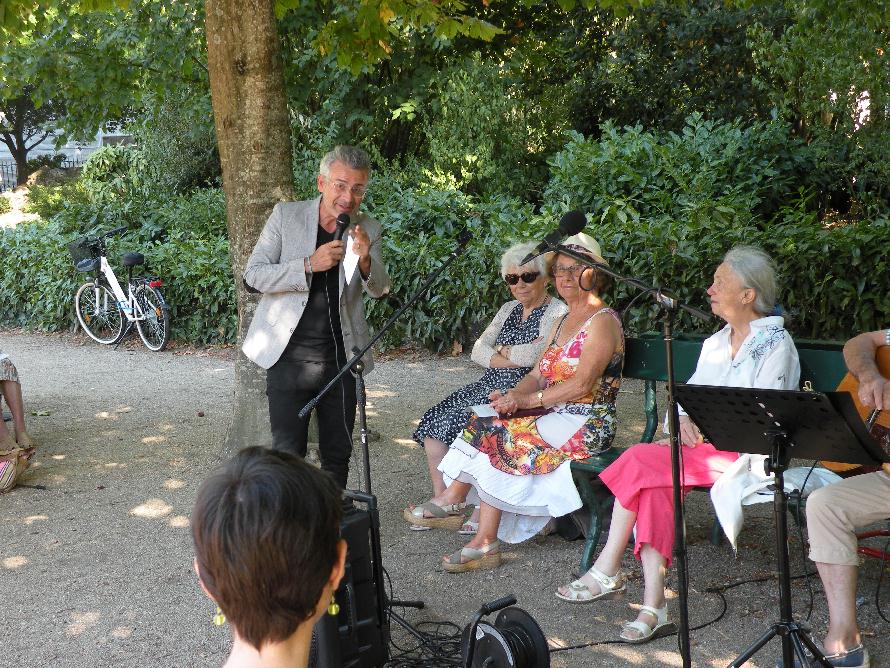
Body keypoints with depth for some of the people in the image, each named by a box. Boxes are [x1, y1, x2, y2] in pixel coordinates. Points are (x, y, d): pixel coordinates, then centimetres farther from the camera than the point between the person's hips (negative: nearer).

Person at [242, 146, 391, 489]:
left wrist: (366, 260, -20)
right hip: (289, 354, -3)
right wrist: (309, 264, -23)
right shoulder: (286, 215, -4)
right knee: (288, 452, -1)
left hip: (341, 357, 3)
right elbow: (254, 273, -8)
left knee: (338, 453, 12)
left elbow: (379, 290, 2)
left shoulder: (368, 229, 4)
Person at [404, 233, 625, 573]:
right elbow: (537, 375, 13)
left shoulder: (603, 321, -9)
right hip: (554, 415, 8)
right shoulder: (563, 322, 20)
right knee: (486, 425, -13)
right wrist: (511, 396, -8)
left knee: (497, 435, -24)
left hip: (585, 425, -8)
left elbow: (582, 385, -19)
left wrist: (528, 399, -21)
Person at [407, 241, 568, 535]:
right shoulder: (508, 309, 19)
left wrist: (502, 350, -1)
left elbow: (534, 354, -20)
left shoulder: (557, 313, -6)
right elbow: (478, 350, 11)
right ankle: (443, 504, -9)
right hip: (490, 386, 8)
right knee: (433, 421, -10)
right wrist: (515, 357, -8)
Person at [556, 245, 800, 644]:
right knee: (654, 485, -27)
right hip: (703, 446, 7)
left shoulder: (775, 343, -3)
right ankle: (654, 607, -30)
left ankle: (607, 573, -15)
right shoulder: (715, 343, 21)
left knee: (640, 460, -25)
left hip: (747, 454, -7)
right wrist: (683, 419, -5)